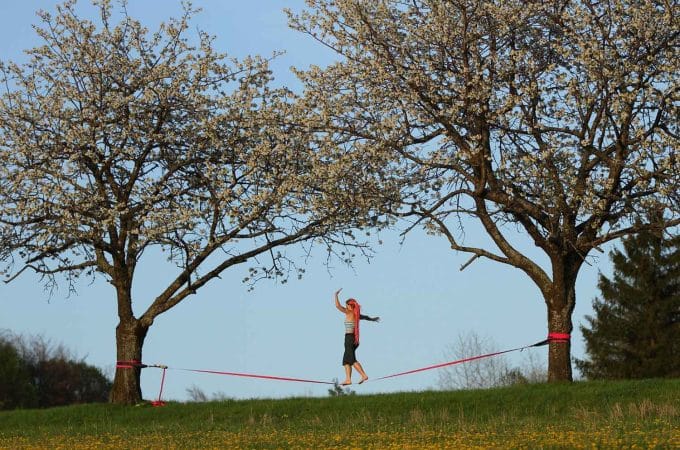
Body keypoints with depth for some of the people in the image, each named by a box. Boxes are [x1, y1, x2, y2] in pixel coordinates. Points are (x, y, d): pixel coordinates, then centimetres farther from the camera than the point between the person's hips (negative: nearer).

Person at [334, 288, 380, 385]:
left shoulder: (349, 313, -8)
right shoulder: (356, 315, 13)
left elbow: (338, 305, -14)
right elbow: (365, 317, 35)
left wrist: (336, 295, -2)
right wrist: (372, 319, 55)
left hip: (349, 338, -9)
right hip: (355, 338, 9)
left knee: (352, 359, -12)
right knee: (346, 360, 10)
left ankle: (364, 375, -21)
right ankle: (348, 379, 5)